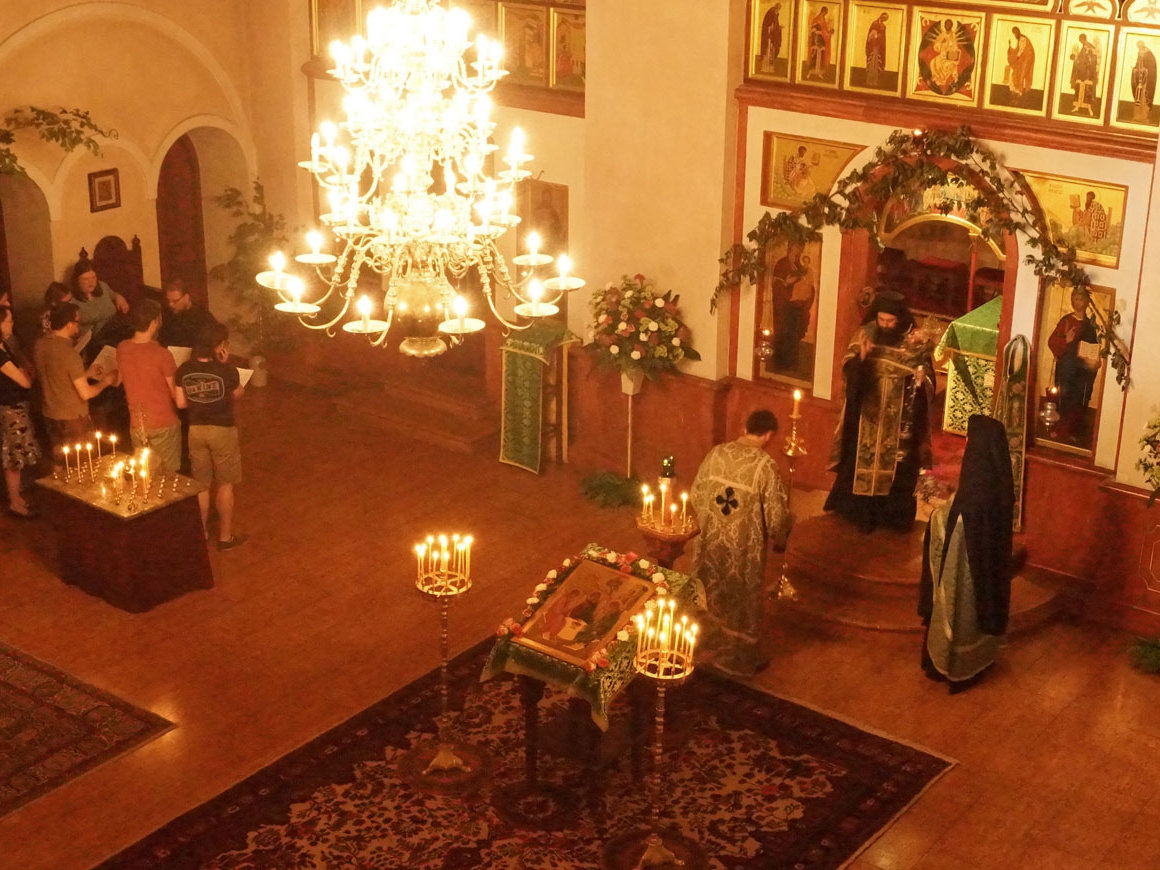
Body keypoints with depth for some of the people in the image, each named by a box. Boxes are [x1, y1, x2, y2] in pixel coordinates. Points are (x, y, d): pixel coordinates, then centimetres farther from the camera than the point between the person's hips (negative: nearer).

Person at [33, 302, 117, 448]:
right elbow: (86, 393, -22)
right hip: (73, 419, -7)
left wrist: (86, 374, 14)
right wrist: (105, 381, -4)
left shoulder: (39, 345, -3)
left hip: (50, 415, 7)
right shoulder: (69, 353, -26)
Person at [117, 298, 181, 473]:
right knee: (168, 477, 10)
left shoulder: (122, 349, -5)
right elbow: (177, 395, -14)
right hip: (164, 425, -5)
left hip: (137, 424, 5)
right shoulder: (162, 355, -22)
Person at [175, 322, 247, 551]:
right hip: (223, 430, -4)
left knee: (201, 483, 18)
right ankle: (225, 536, 18)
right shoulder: (226, 371, -19)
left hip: (196, 430, 4)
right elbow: (238, 394, 0)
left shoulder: (184, 370, -9)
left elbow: (180, 403, -1)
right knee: (225, 484, 11)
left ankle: (201, 532, 30)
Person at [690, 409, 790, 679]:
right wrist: (777, 538, 2)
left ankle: (708, 646, 42)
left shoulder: (716, 453, -7)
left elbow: (695, 496, 2)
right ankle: (744, 659, 29)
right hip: (744, 547, -4)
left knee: (711, 595, 24)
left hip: (711, 540, 5)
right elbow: (776, 514, -18)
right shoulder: (765, 465, -22)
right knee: (743, 602, 14)